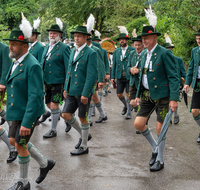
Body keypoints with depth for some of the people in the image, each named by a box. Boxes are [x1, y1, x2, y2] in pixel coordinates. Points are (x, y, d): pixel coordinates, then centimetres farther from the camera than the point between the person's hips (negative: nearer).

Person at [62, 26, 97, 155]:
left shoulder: (91, 53, -11)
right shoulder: (73, 51, 13)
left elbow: (92, 75, -16)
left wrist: (85, 93, -20)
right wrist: (66, 88, 16)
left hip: (84, 92, -7)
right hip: (72, 91, 7)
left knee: (83, 118, 2)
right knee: (66, 115, 5)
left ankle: (84, 147, 17)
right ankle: (84, 135, 27)